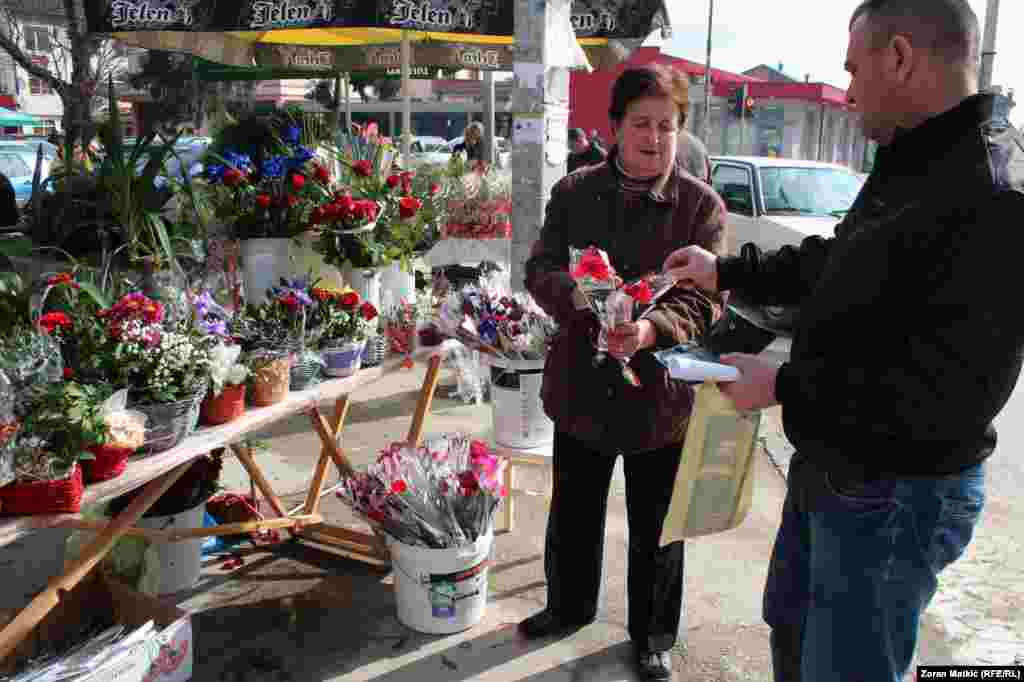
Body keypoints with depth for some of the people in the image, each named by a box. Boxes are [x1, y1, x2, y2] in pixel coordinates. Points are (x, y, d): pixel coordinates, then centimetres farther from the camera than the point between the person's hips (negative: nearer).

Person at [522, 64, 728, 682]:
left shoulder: (703, 204, -7)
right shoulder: (573, 192, 1)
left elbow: (704, 299, -13)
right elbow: (540, 269, -2)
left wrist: (651, 329, -34)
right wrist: (578, 295, -25)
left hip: (659, 395, -2)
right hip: (581, 388, 3)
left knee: (655, 529, 14)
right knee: (573, 513, 21)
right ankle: (570, 606, 47)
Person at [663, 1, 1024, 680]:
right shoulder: (910, 164, 6)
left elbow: (951, 392, -30)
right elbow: (831, 265, 21)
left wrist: (784, 388, -23)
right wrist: (726, 272, 22)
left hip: (896, 495, -9)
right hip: (830, 466, 10)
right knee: (791, 625, 27)